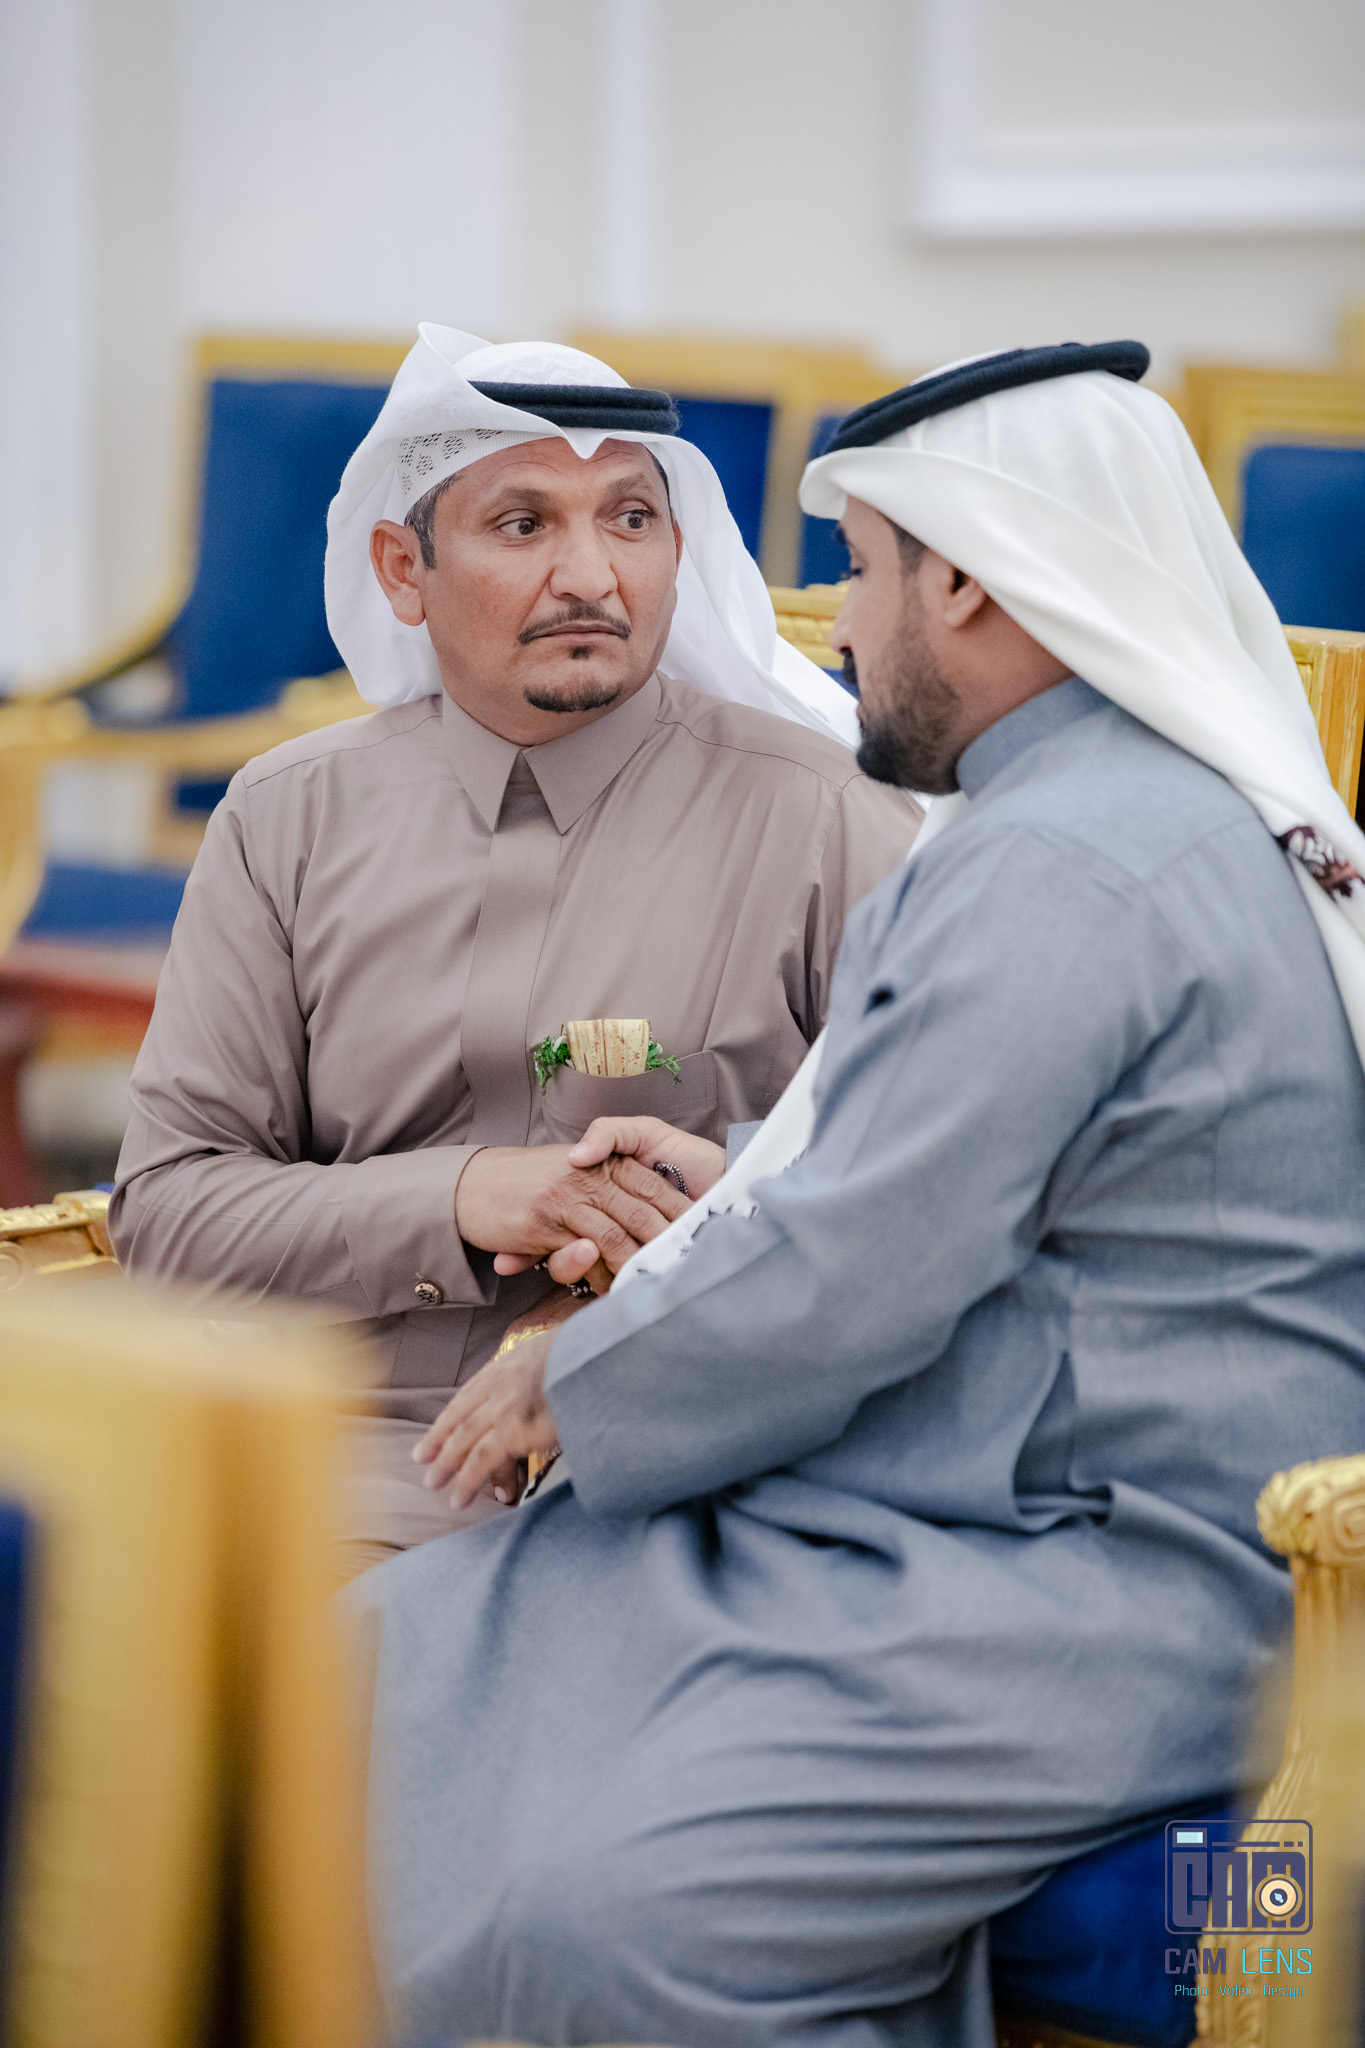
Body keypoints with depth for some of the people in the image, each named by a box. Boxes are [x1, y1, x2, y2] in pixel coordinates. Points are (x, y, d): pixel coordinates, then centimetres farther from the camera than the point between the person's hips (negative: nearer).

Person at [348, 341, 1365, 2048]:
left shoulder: (1059, 869, -18)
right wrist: (737, 1189, 18)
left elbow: (844, 1289, -20)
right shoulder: (1152, 811, 16)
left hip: (1103, 1599, -11)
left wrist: (572, 1390, -3)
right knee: (396, 1658, 5)